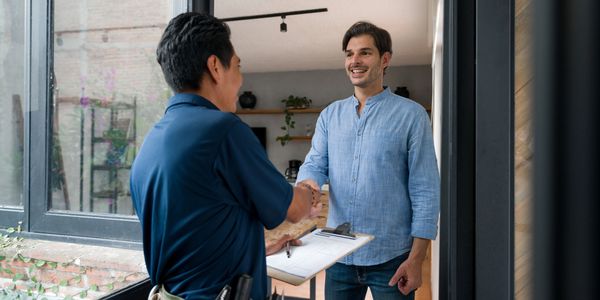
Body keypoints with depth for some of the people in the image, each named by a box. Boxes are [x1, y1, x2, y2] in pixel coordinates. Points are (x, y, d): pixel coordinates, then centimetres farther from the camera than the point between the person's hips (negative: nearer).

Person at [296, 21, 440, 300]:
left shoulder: (411, 115, -6)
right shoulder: (329, 115, 7)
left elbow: (425, 192, -8)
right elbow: (315, 164, 1)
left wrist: (416, 259, -11)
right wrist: (308, 185, -23)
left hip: (390, 258, -3)